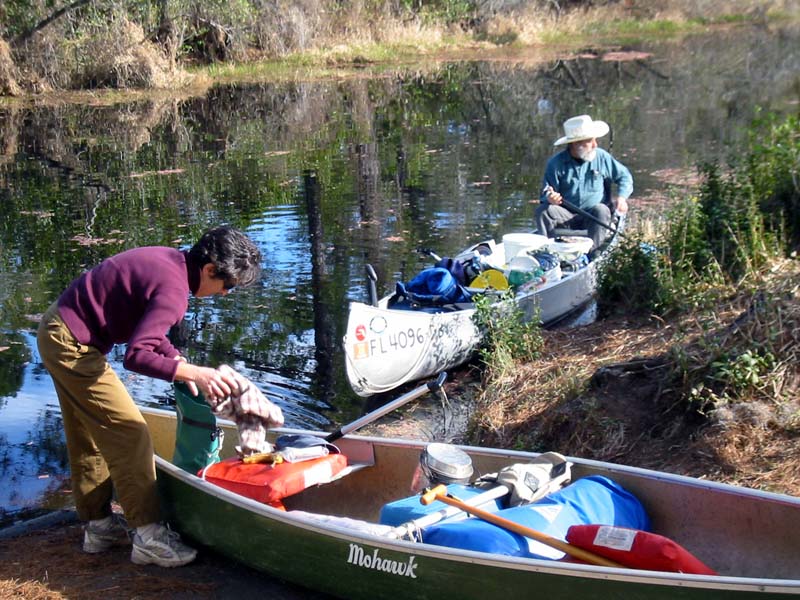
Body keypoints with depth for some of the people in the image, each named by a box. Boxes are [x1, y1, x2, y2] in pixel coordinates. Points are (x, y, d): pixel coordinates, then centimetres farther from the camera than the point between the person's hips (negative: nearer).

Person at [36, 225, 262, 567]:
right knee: (128, 434, -8)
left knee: (87, 437, 18)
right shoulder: (173, 290, -25)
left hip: (58, 330, 11)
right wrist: (193, 372, -35)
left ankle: (98, 526, 29)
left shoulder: (171, 260, 4)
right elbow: (135, 356, -32)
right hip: (72, 345, -11)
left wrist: (181, 364, 7)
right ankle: (148, 536, -4)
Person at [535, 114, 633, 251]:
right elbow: (546, 193, -1)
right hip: (566, 216, 0)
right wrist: (550, 198, -27)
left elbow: (624, 176, 13)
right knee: (543, 210, -26)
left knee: (601, 210, -33)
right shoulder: (556, 163, -2)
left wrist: (621, 196, -6)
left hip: (593, 217, 0)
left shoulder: (601, 157, 2)